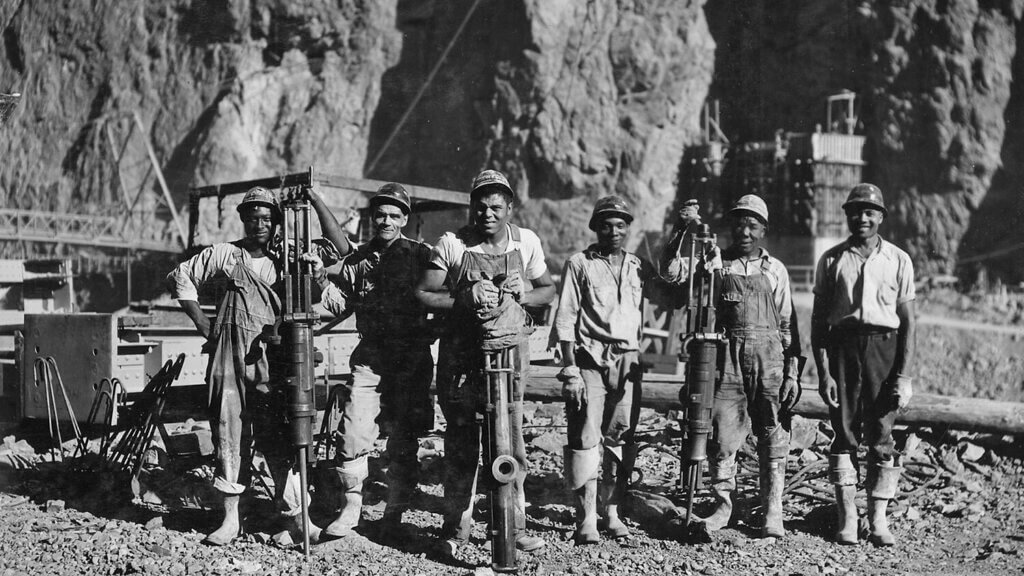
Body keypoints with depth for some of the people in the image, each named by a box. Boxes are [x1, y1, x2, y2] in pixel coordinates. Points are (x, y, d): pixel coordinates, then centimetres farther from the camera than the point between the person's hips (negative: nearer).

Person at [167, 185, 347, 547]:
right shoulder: (224, 255, 8)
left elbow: (340, 248, -1)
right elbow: (180, 277, 15)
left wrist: (314, 199, -5)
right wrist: (202, 323, 8)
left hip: (272, 359, 0)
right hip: (230, 358, 1)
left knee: (279, 438, -3)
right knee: (229, 433, 2)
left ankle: (294, 516, 1)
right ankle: (230, 518, 9)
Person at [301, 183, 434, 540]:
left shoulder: (421, 255, 1)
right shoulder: (357, 260, 10)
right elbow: (341, 305, 10)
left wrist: (429, 334, -12)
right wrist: (321, 278, -2)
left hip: (412, 362, -2)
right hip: (369, 359, 2)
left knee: (404, 441, 4)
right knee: (352, 433, -8)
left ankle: (394, 514, 17)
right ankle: (351, 507, 8)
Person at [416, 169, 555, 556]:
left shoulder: (527, 242, 6)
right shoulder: (451, 244, -1)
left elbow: (549, 289, 17)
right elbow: (423, 295, 0)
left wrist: (525, 293, -5)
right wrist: (464, 299, -15)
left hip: (510, 350, 1)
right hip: (461, 353, -1)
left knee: (511, 440, -2)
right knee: (461, 441, 3)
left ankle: (514, 524, 9)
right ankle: (456, 527, 13)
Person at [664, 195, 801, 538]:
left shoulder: (775, 270, 10)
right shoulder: (716, 262, 9)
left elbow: (788, 323, 10)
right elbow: (672, 271, -4)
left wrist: (792, 372, 3)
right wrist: (681, 229, -16)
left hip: (769, 357, 0)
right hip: (727, 356, 0)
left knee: (773, 439, 2)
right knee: (723, 435, -2)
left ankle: (773, 513, 10)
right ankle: (722, 505, 12)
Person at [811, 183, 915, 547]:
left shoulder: (898, 260, 7)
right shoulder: (832, 260, 8)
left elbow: (907, 321, 5)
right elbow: (818, 319, 7)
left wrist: (904, 376, -3)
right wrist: (823, 372, -2)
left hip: (884, 346, 0)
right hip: (842, 346, 1)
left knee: (881, 437, -2)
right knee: (844, 433, 1)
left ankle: (878, 520, 5)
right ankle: (846, 518, 6)